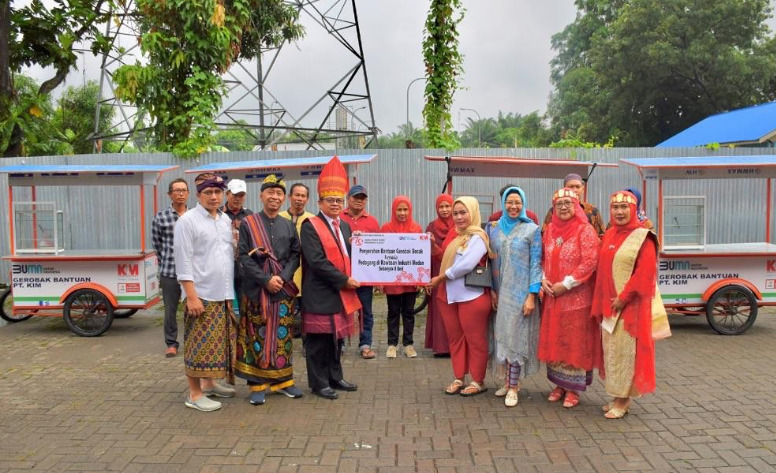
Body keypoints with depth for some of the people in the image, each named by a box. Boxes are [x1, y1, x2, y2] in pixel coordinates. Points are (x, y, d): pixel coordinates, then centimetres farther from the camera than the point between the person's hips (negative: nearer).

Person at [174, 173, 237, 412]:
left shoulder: (226, 220, 12)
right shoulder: (187, 220, -8)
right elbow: (183, 261, -12)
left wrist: (231, 291, 11)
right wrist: (191, 296, -17)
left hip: (224, 294, 7)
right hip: (202, 294, -7)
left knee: (217, 343, 15)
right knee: (199, 346, -1)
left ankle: (209, 383, 30)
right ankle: (195, 394, 10)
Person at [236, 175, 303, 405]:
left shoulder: (289, 226, 10)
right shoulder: (248, 223, -1)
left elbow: (295, 256, 8)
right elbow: (243, 256, -6)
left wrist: (282, 278, -9)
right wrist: (266, 280, -14)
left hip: (284, 289, 3)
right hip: (256, 290, -3)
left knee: (283, 336, 8)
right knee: (257, 336, 2)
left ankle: (284, 380, 20)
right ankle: (258, 384, 11)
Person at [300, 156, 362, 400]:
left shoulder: (345, 226, 13)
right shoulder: (310, 226, -11)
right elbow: (316, 261, -19)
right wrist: (344, 280, -17)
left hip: (342, 293, 7)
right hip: (320, 294, -7)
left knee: (336, 338, 16)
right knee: (319, 340, 3)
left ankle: (335, 378, 28)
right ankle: (319, 382, 15)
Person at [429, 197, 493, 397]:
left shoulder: (477, 237, -12)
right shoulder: (454, 235, 13)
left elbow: (466, 265, -23)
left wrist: (440, 277, -15)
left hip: (472, 296, -8)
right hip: (449, 294, 8)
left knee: (475, 340, 4)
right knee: (455, 338, 13)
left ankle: (478, 381, 17)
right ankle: (458, 379, 25)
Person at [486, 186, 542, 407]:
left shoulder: (531, 229, -3)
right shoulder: (494, 228, 8)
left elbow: (536, 264, -5)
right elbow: (491, 261, 10)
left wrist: (532, 295, -11)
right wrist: (492, 290, 2)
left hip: (521, 292, -4)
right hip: (500, 292, 4)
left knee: (515, 336, -3)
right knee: (503, 335, 7)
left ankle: (513, 387, 4)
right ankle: (510, 380, 20)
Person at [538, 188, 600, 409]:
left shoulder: (585, 230, -8)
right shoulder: (549, 229, 9)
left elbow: (589, 262, -16)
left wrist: (565, 284, -17)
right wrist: (543, 280, -4)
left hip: (577, 297, -5)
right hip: (552, 295, 5)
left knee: (574, 342, 3)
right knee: (554, 341, 11)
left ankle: (572, 388, 15)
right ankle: (559, 384, 26)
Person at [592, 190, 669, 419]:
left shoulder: (642, 237, -10)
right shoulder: (609, 235, 10)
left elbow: (645, 273, -17)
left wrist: (623, 298, -18)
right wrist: (601, 303, 8)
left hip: (630, 306, -7)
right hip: (609, 304, 7)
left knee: (625, 350, 0)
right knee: (611, 349, 12)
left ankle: (623, 400, 12)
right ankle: (618, 397, 24)